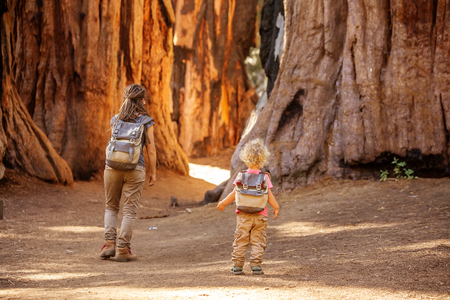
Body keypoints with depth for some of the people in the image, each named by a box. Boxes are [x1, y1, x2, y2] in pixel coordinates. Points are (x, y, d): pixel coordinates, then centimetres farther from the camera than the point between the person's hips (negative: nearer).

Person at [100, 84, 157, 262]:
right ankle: (123, 249, 2)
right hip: (135, 169, -3)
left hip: (113, 167, 3)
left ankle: (109, 243, 6)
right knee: (129, 210, 4)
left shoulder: (115, 120, 6)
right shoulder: (146, 121, -3)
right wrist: (153, 173, 5)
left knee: (111, 207, 18)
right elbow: (151, 150, -2)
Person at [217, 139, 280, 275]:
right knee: (257, 241, 4)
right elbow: (269, 196, -4)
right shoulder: (264, 177, -4)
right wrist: (276, 207, 12)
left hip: (243, 215, 0)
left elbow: (235, 194, -2)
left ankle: (237, 266, 7)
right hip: (260, 215, 0)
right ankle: (256, 265, -2)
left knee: (240, 241, 6)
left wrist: (223, 203, 12)